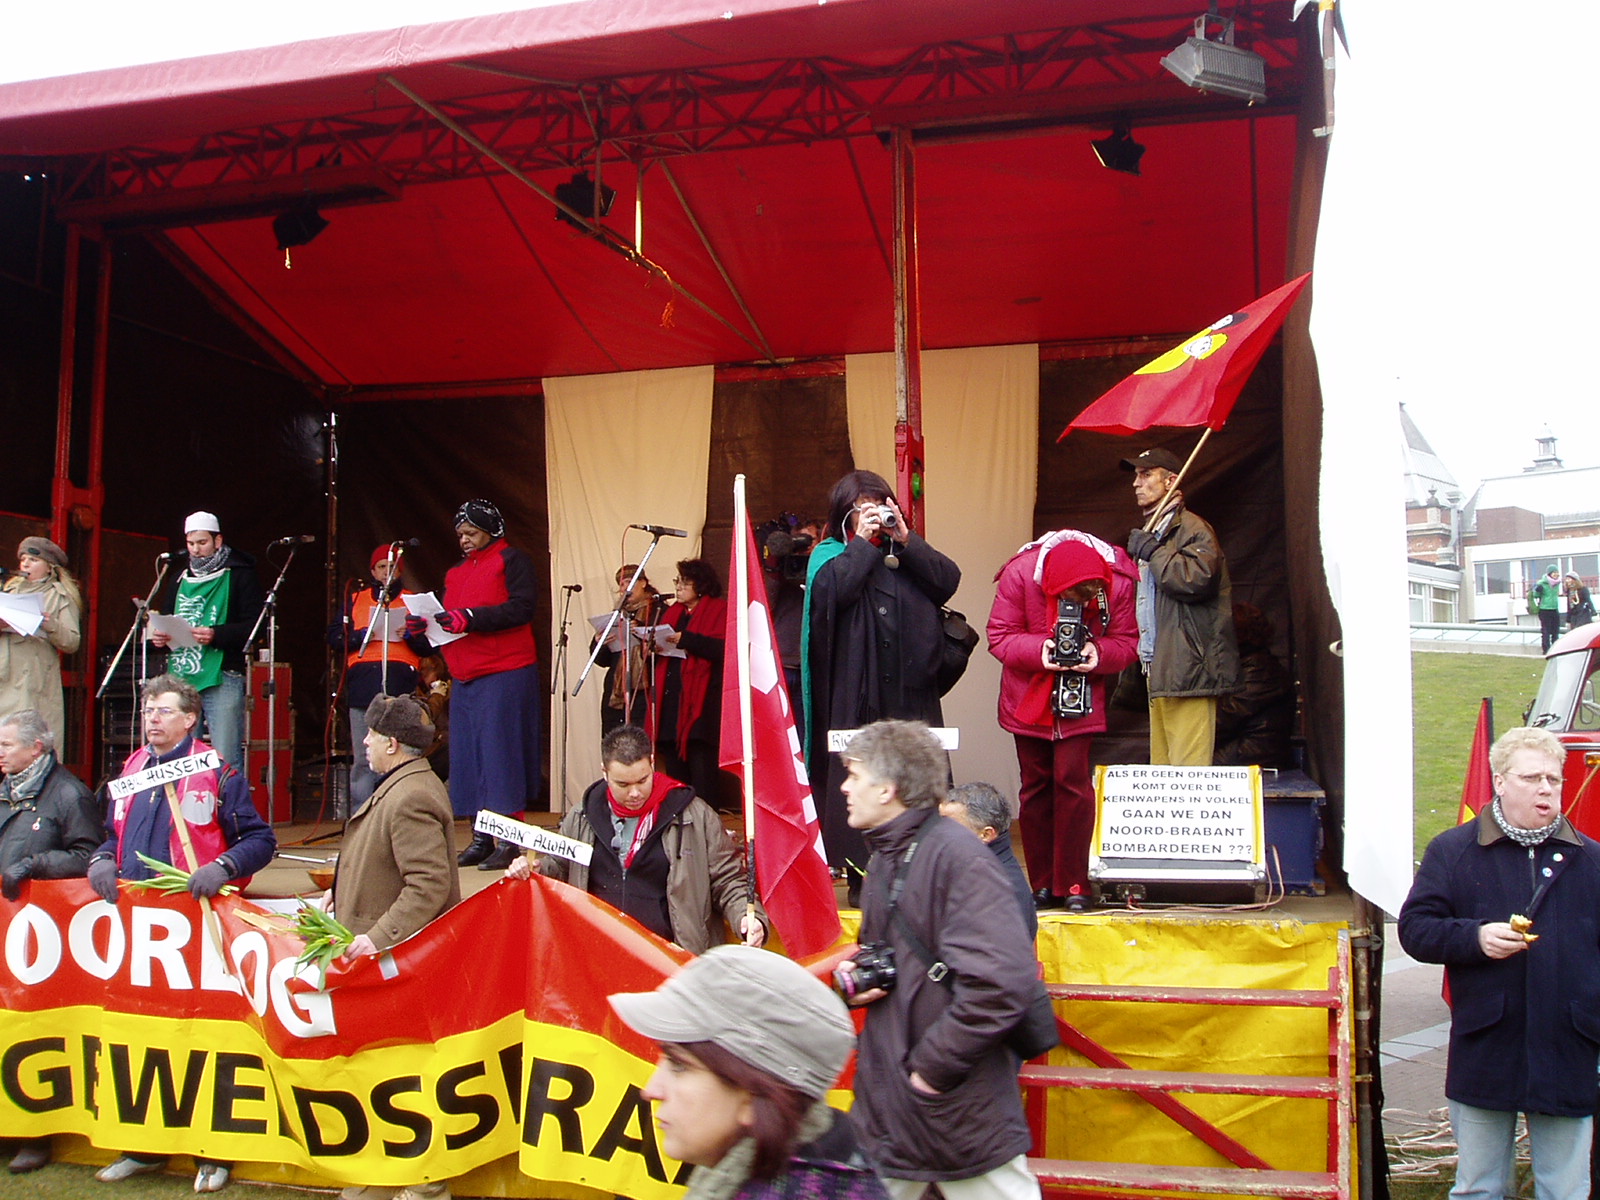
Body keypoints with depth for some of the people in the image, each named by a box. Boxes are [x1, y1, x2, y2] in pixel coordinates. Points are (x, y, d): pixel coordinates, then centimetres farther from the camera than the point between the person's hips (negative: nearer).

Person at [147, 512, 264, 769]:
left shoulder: (240, 576, 0)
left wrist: (216, 635, -23)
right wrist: (159, 637, 5)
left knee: (226, 760, -9)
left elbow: (254, 626, -9)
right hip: (181, 679, 7)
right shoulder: (181, 579, 21)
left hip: (223, 680, -6)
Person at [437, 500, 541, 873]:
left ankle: (509, 842, -6)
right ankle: (480, 839, 10)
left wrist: (470, 618, -21)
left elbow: (522, 608, -13)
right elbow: (449, 616, 23)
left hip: (504, 674, -7)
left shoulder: (512, 560, 0)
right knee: (467, 755, 4)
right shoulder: (457, 572, 23)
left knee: (500, 752, -9)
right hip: (465, 675, 7)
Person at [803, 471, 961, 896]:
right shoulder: (831, 554, 8)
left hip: (911, 693, 3)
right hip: (855, 697, -3)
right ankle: (860, 875, 1)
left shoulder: (908, 554, 18)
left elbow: (948, 580, 0)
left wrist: (905, 539, -5)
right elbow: (831, 589, -14)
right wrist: (862, 542, -6)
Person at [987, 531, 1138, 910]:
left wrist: (1098, 653, -29)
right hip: (1029, 698, 1)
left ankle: (1073, 884, -2)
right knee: (1035, 786, 5)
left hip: (1081, 698, -1)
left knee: (1073, 781, -11)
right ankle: (1042, 885, 13)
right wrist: (1039, 651, -30)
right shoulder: (1020, 573, -20)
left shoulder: (1119, 582, -18)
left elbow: (1126, 643, -8)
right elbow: (1000, 636, -13)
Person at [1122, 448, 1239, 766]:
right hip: (1159, 670, 10)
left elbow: (1197, 578, -25)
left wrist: (1151, 552, -13)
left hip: (1186, 671, -10)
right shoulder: (1153, 535, 26)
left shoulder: (1191, 529, -5)